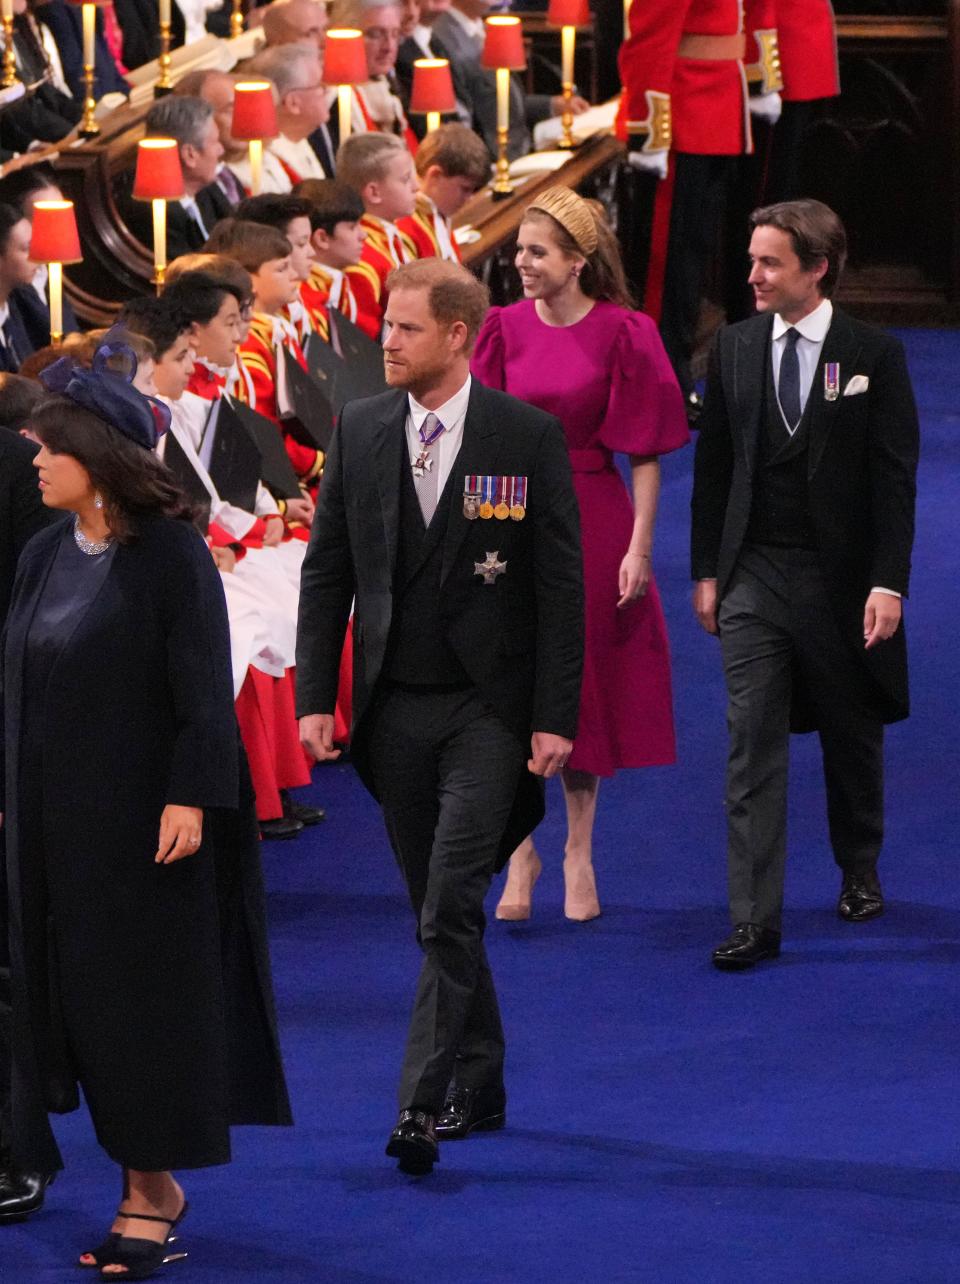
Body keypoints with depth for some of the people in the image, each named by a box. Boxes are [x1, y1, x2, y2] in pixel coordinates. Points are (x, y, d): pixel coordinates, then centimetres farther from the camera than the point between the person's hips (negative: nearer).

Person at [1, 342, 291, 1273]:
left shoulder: (170, 555, -11)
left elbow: (201, 687, -13)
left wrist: (190, 799, -19)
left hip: (142, 814, -6)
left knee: (147, 987, -1)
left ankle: (152, 1184, 7)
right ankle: (148, 1182, 15)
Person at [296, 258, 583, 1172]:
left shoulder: (528, 436, -6)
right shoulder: (360, 429, 5)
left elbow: (560, 584, -5)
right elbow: (325, 571, 8)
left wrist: (555, 718, -10)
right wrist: (316, 698, 1)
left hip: (487, 709, -4)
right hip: (393, 708, 4)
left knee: (452, 908, -13)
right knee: (435, 912, 10)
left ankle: (423, 1104, -14)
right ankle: (478, 1087, 23)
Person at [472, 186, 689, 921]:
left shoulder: (622, 334, -7)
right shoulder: (506, 329, 1)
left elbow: (646, 452, -6)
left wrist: (639, 547, -11)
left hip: (592, 521, -2)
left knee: (582, 686, 6)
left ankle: (579, 853, 18)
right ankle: (521, 852, 12)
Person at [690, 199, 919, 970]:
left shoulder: (875, 356, -6)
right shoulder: (736, 349, 3)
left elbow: (895, 477, -7)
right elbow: (714, 465, 8)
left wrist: (888, 583, -13)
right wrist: (707, 571, 6)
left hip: (840, 578, -2)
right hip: (754, 575, 2)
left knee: (852, 737, 14)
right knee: (753, 747, -6)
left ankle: (860, 872, 38)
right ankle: (756, 919, -7)